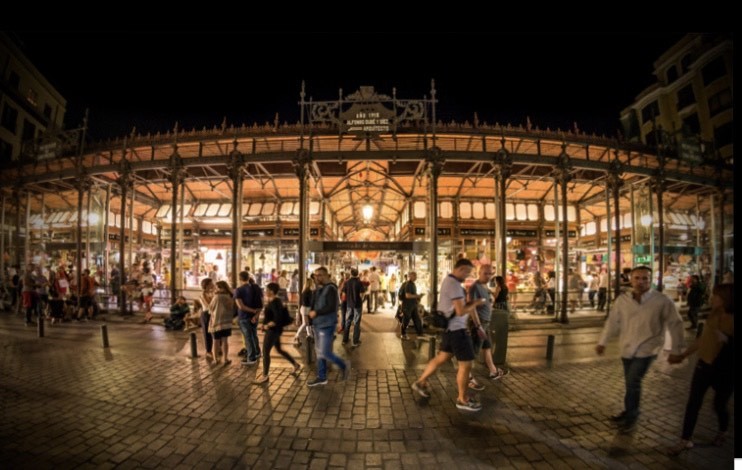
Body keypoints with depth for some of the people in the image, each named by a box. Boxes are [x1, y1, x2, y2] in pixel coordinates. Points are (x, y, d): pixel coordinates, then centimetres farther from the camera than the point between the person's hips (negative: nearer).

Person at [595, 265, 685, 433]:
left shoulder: (662, 300, -12)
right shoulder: (622, 299, -3)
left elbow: (675, 324, -3)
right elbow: (613, 321, 5)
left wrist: (676, 350, -1)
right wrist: (602, 342, 7)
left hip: (646, 349, -4)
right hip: (627, 348, 4)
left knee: (633, 382, -11)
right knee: (631, 382, 15)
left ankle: (631, 417, 8)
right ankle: (630, 411, 35)